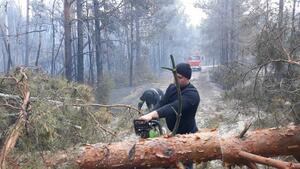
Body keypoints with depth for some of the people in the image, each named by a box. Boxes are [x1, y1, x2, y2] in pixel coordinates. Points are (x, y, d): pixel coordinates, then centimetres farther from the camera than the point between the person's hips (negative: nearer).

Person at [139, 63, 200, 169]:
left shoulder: (191, 94, -24)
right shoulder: (172, 87, 1)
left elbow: (173, 107, -38)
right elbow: (162, 104, -7)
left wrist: (151, 115, -49)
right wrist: (150, 117, -25)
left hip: (187, 136, -7)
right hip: (173, 133, 7)